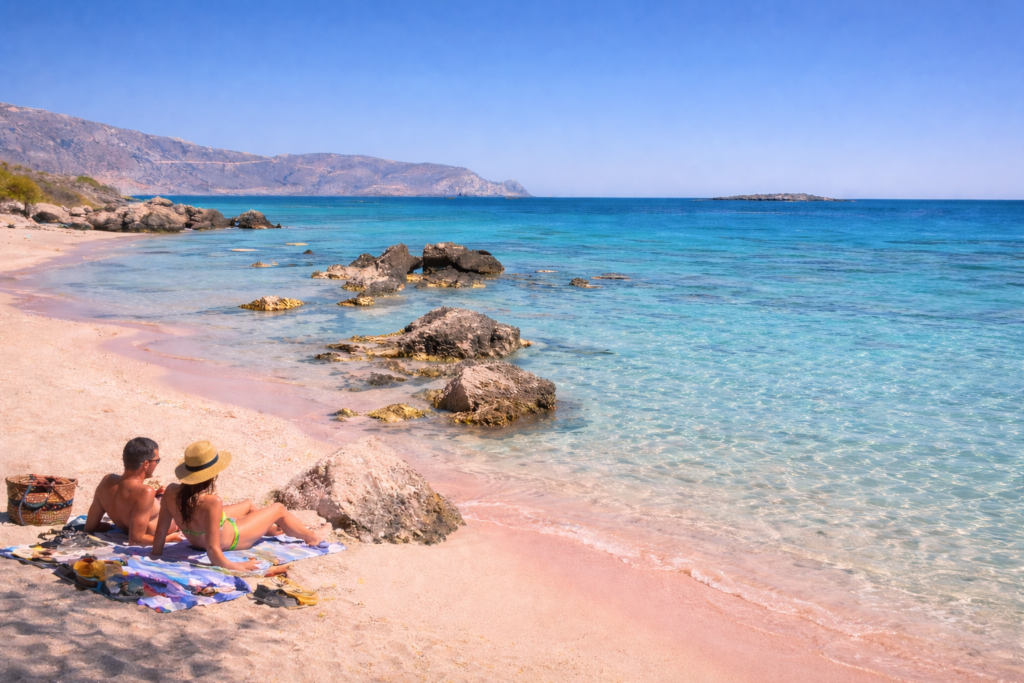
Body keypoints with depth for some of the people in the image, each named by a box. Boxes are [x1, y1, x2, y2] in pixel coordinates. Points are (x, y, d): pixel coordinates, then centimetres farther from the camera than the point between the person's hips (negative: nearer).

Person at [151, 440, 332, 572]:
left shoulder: (171, 492, -25)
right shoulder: (212, 502, -42)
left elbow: (161, 530, -16)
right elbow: (212, 549, -39)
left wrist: (156, 554, -3)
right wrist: (234, 566, -30)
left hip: (195, 539, 6)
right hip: (229, 539, -6)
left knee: (248, 505, 31)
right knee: (278, 509, 15)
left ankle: (274, 530, 60)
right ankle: (313, 537, 42)